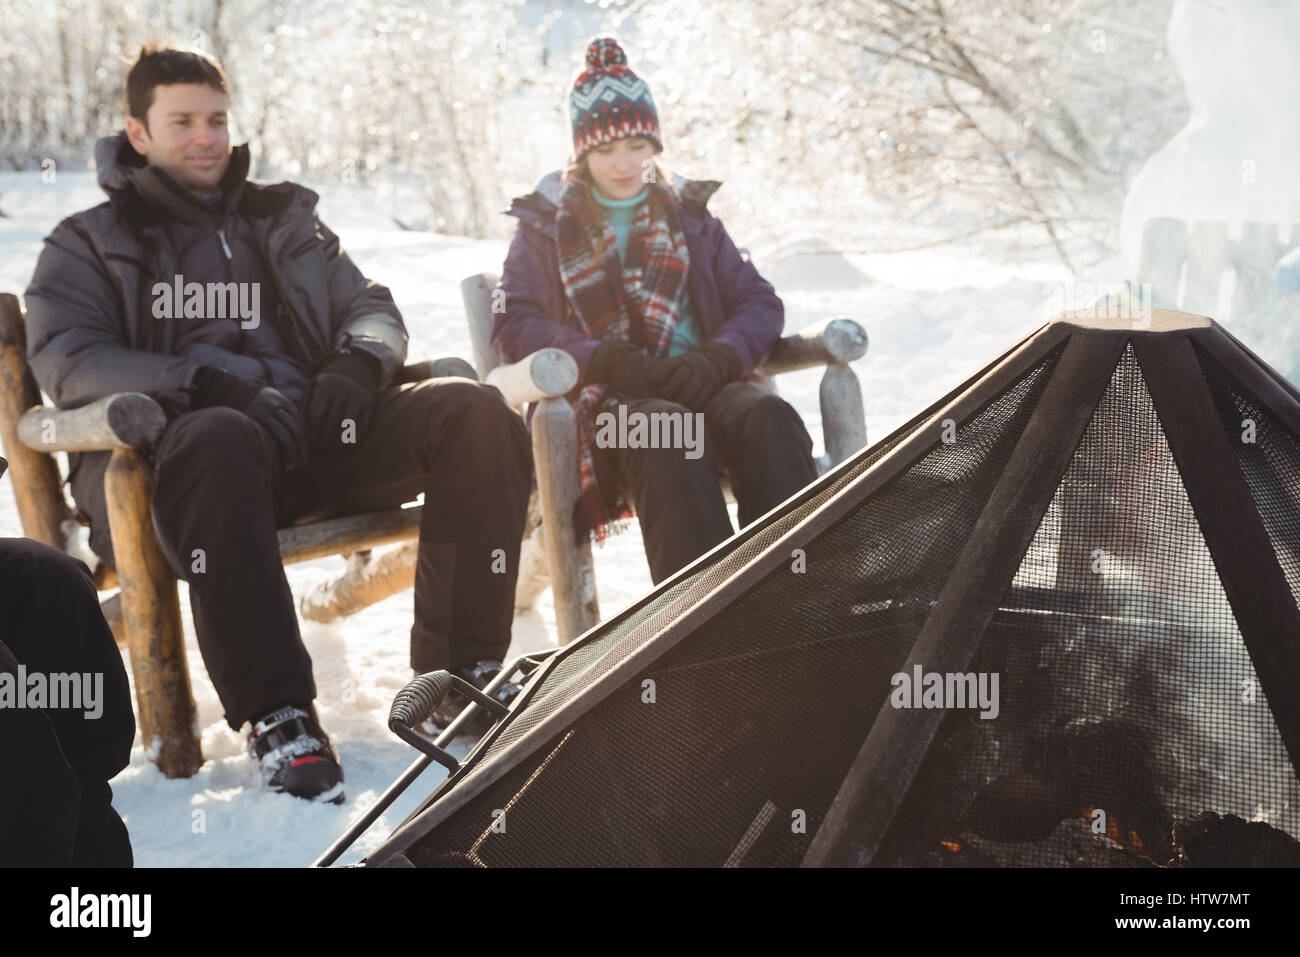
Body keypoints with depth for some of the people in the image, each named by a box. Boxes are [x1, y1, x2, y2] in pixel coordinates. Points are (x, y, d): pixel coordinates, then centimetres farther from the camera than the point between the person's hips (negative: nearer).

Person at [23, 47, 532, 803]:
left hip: (316, 439, 4)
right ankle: (276, 713, -38)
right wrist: (202, 379, -18)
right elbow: (68, 363, -1)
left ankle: (457, 672, -24)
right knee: (218, 437, -42)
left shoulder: (284, 221, 27)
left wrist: (358, 363, -5)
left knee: (475, 412, -21)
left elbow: (373, 308, 21)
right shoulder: (89, 244, 16)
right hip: (173, 451, -3)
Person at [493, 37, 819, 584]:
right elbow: (514, 325, 2)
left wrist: (717, 358, -10)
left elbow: (760, 303, 13)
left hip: (697, 384, 3)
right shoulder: (546, 226, 15)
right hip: (602, 398, -3)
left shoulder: (689, 215, 22)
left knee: (767, 417, -32)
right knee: (665, 429, -39)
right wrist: (608, 362, -15)